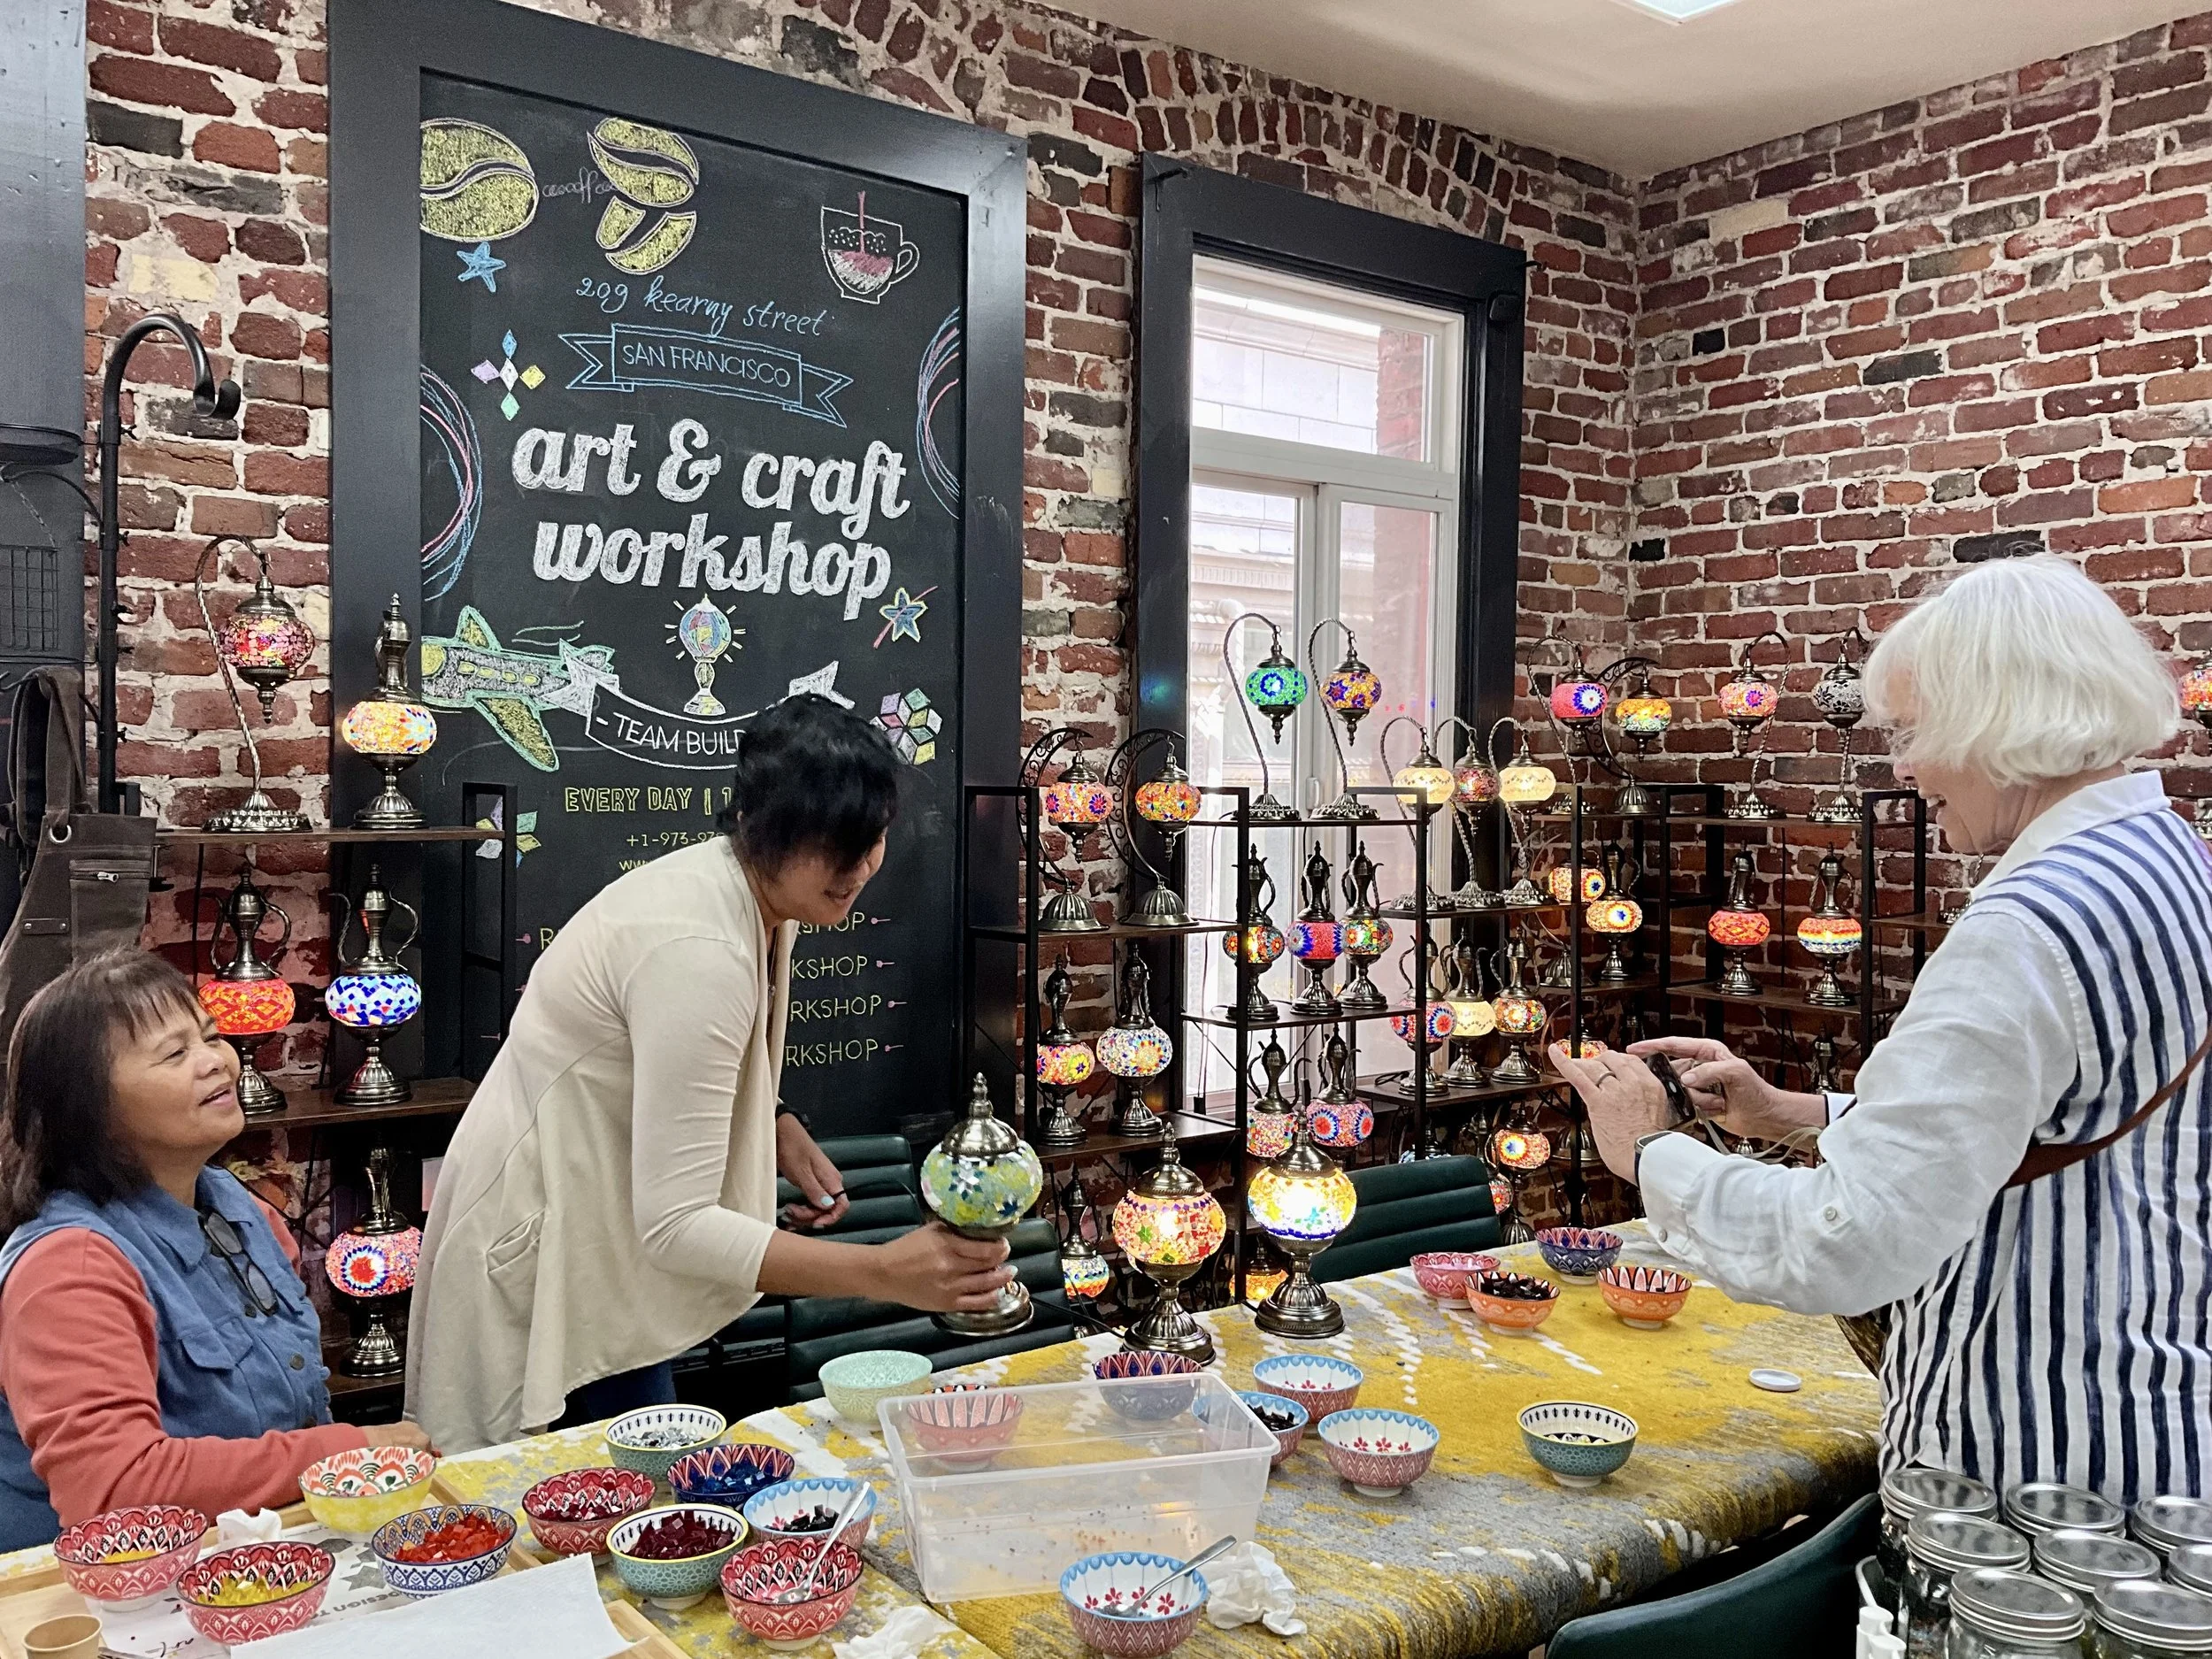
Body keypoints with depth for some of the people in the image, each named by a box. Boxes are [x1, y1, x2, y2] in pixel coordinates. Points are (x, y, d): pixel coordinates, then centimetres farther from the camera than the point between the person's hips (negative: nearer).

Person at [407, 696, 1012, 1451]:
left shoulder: (750, 891, -4)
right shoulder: (700, 950, -33)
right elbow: (676, 1223, -35)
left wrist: (777, 1131, -3)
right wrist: (887, 1273, -39)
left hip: (611, 1213, 9)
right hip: (542, 1241, -9)